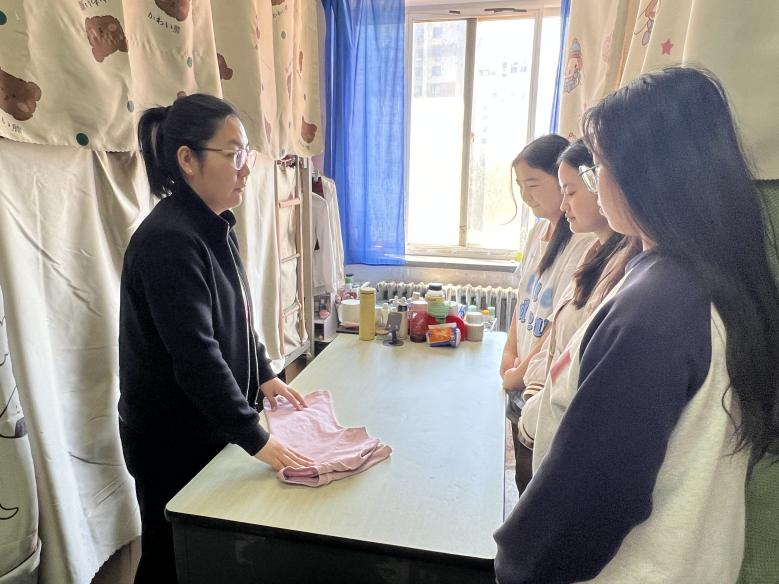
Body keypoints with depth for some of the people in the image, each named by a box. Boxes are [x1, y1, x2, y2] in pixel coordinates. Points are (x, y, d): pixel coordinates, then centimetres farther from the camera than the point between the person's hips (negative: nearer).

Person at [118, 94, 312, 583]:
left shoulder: (215, 225, 4)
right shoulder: (168, 240, -26)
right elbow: (196, 355, -30)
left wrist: (263, 375, 9)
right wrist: (255, 437, -26)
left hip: (208, 422, 8)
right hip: (171, 437, -8)